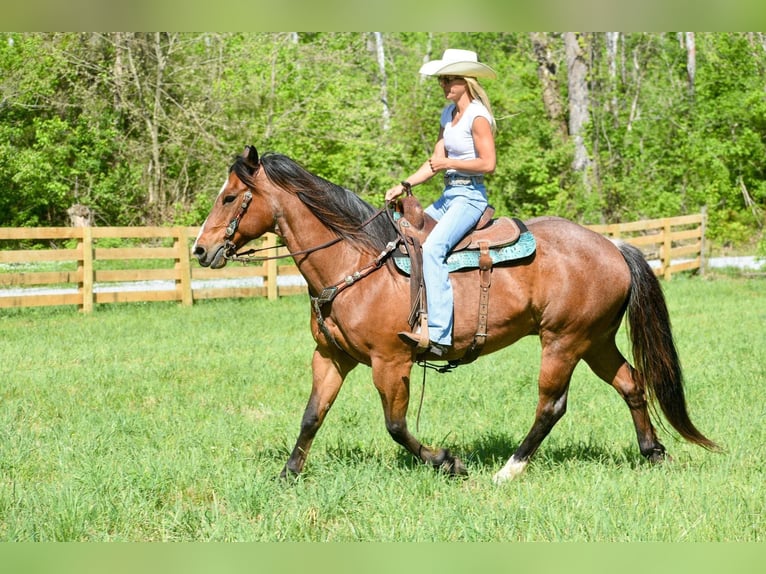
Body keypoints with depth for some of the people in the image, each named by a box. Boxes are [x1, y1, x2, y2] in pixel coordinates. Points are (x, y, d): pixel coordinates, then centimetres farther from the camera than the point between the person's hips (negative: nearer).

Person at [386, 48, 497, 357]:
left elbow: (488, 164, -17)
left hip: (470, 195, -10)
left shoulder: (477, 116, -11)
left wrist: (449, 163, -13)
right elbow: (435, 162, 15)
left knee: (432, 248, -29)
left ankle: (439, 333, -35)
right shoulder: (448, 114, 15)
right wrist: (404, 186, 4)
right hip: (449, 194, 10)